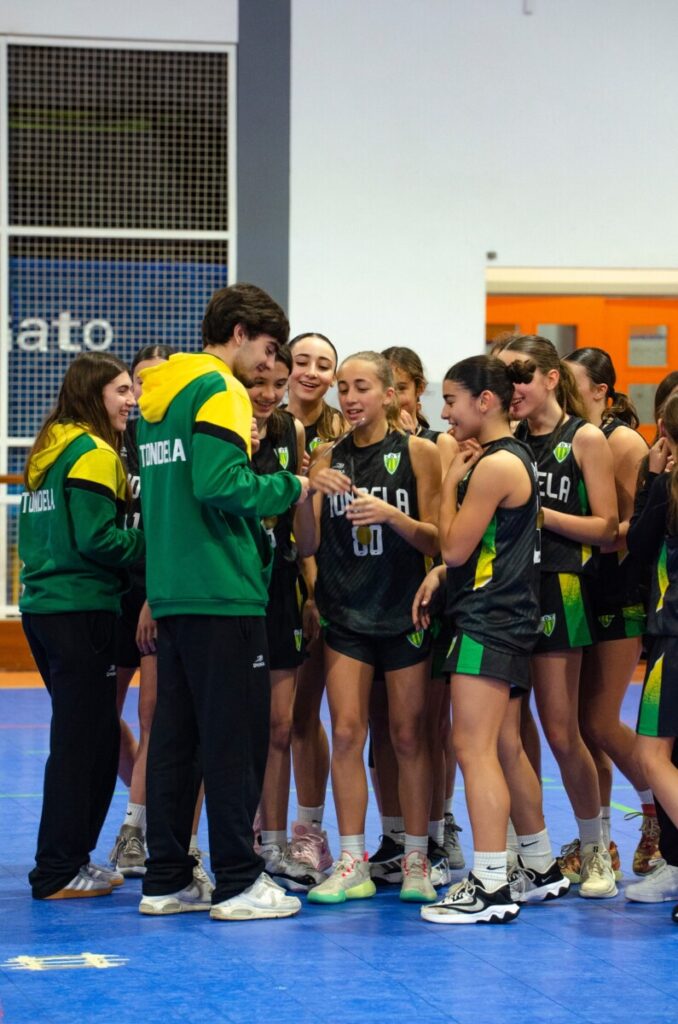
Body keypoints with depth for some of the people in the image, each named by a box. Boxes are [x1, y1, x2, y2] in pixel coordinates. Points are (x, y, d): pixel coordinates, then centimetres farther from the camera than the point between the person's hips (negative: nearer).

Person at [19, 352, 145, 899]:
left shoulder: (49, 449, 16)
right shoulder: (94, 453, -12)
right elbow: (96, 538, -20)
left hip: (41, 603, 9)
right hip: (82, 609, -9)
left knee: (90, 734, 17)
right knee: (83, 740, -4)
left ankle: (72, 855, 23)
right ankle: (58, 871, -1)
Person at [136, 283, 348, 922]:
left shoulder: (159, 392, 17)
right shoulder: (219, 390, -10)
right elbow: (219, 482, -23)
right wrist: (288, 487, -9)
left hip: (172, 592, 9)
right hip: (221, 593, -9)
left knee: (174, 733, 10)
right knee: (234, 736, -4)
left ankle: (166, 880, 14)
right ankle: (238, 881, -2)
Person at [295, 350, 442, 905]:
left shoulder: (417, 452, -2)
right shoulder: (328, 456, 5)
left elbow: (435, 540, -4)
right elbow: (309, 544, 2)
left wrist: (391, 516, -22)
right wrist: (304, 498, -16)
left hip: (403, 611, -2)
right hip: (346, 612, 2)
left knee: (408, 736, 2)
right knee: (346, 732, -4)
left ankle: (416, 860, 11)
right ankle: (352, 863, 2)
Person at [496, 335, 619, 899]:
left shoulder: (585, 439, -1)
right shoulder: (506, 439, 11)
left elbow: (606, 528, -7)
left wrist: (539, 512, -15)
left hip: (558, 588, -4)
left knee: (561, 732, -2)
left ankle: (596, 849, 14)